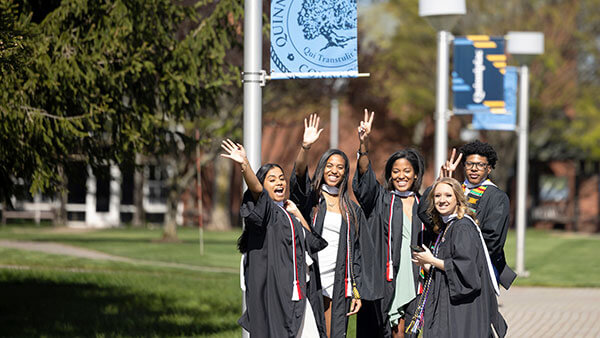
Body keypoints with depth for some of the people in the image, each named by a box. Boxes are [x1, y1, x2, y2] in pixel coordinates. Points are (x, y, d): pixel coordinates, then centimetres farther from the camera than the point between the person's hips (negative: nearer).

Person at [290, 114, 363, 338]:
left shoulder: (352, 210, 14)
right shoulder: (309, 198, 6)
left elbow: (356, 252, 14)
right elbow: (299, 174, -15)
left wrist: (357, 291, 7)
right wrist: (305, 147, -33)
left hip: (337, 285, 3)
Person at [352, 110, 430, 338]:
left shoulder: (422, 204, 13)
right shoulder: (381, 199, 3)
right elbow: (365, 180, -13)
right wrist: (364, 144, -27)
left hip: (413, 277, 3)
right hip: (387, 277, -3)